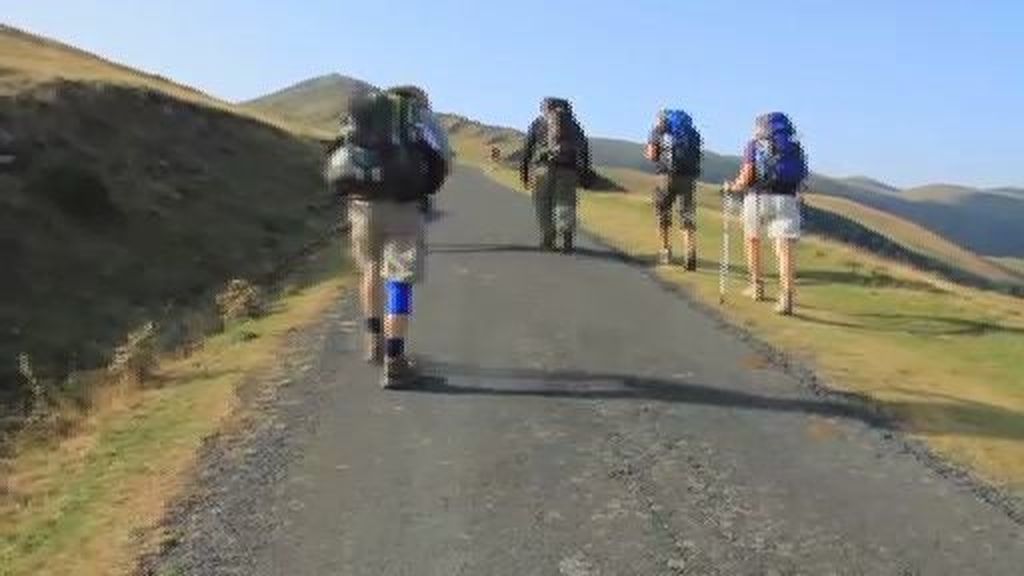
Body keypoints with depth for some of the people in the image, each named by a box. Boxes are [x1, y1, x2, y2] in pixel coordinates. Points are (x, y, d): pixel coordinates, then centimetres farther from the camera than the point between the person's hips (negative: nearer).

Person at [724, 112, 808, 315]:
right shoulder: (795, 147, 17)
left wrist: (733, 186, 13)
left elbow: (747, 175, -4)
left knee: (753, 240, 22)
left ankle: (757, 287, 29)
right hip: (787, 200, 1)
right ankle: (786, 297, -19)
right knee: (785, 249, -4)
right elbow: (802, 177, 10)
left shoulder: (755, 144, 7)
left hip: (758, 198, -1)